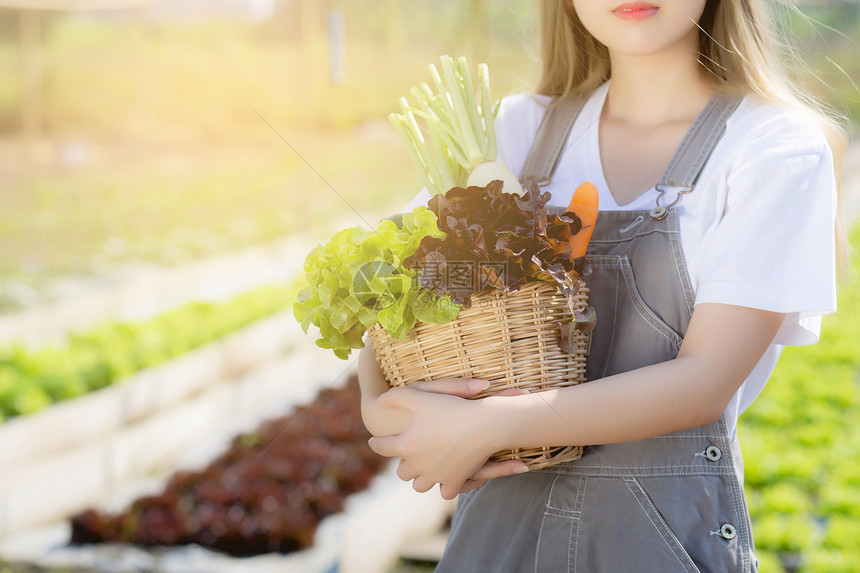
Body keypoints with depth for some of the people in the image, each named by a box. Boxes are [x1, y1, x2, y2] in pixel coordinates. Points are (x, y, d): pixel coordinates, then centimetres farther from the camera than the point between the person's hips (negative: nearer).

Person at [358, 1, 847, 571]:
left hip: (668, 523, -3)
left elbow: (706, 380, -16)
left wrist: (485, 426, -24)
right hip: (504, 509, 3)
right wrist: (377, 402, -17)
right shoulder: (524, 126, 3)